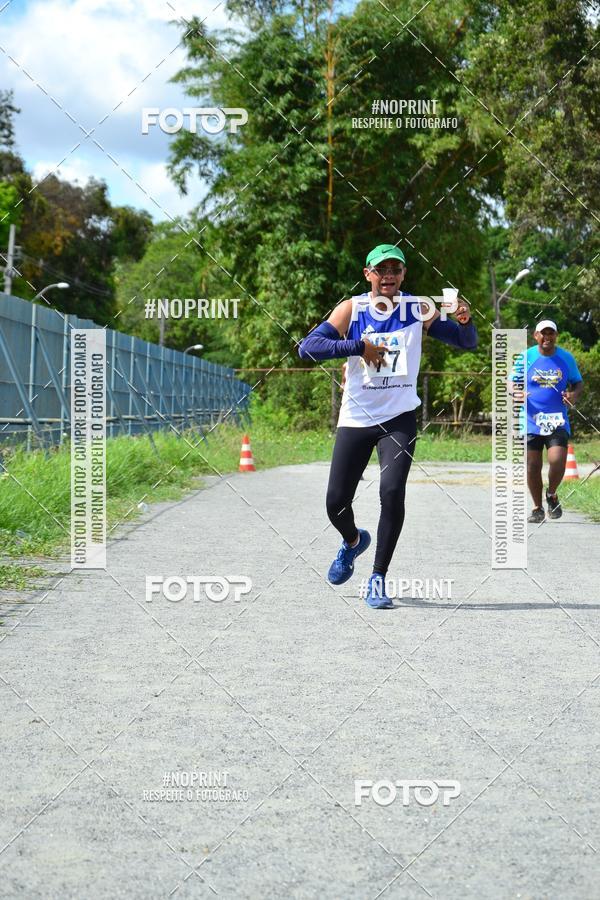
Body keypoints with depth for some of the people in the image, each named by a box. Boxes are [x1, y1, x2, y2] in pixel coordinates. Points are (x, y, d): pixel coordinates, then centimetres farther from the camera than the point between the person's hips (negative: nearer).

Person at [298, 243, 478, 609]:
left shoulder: (417, 309, -2)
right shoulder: (352, 309, -5)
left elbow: (466, 343, 0)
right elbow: (308, 347, -16)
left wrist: (465, 322, -23)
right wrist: (358, 347, -28)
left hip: (399, 419, -1)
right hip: (356, 418, 1)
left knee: (392, 492, -18)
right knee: (336, 502, 4)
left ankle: (379, 578, -4)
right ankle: (354, 541, 39)